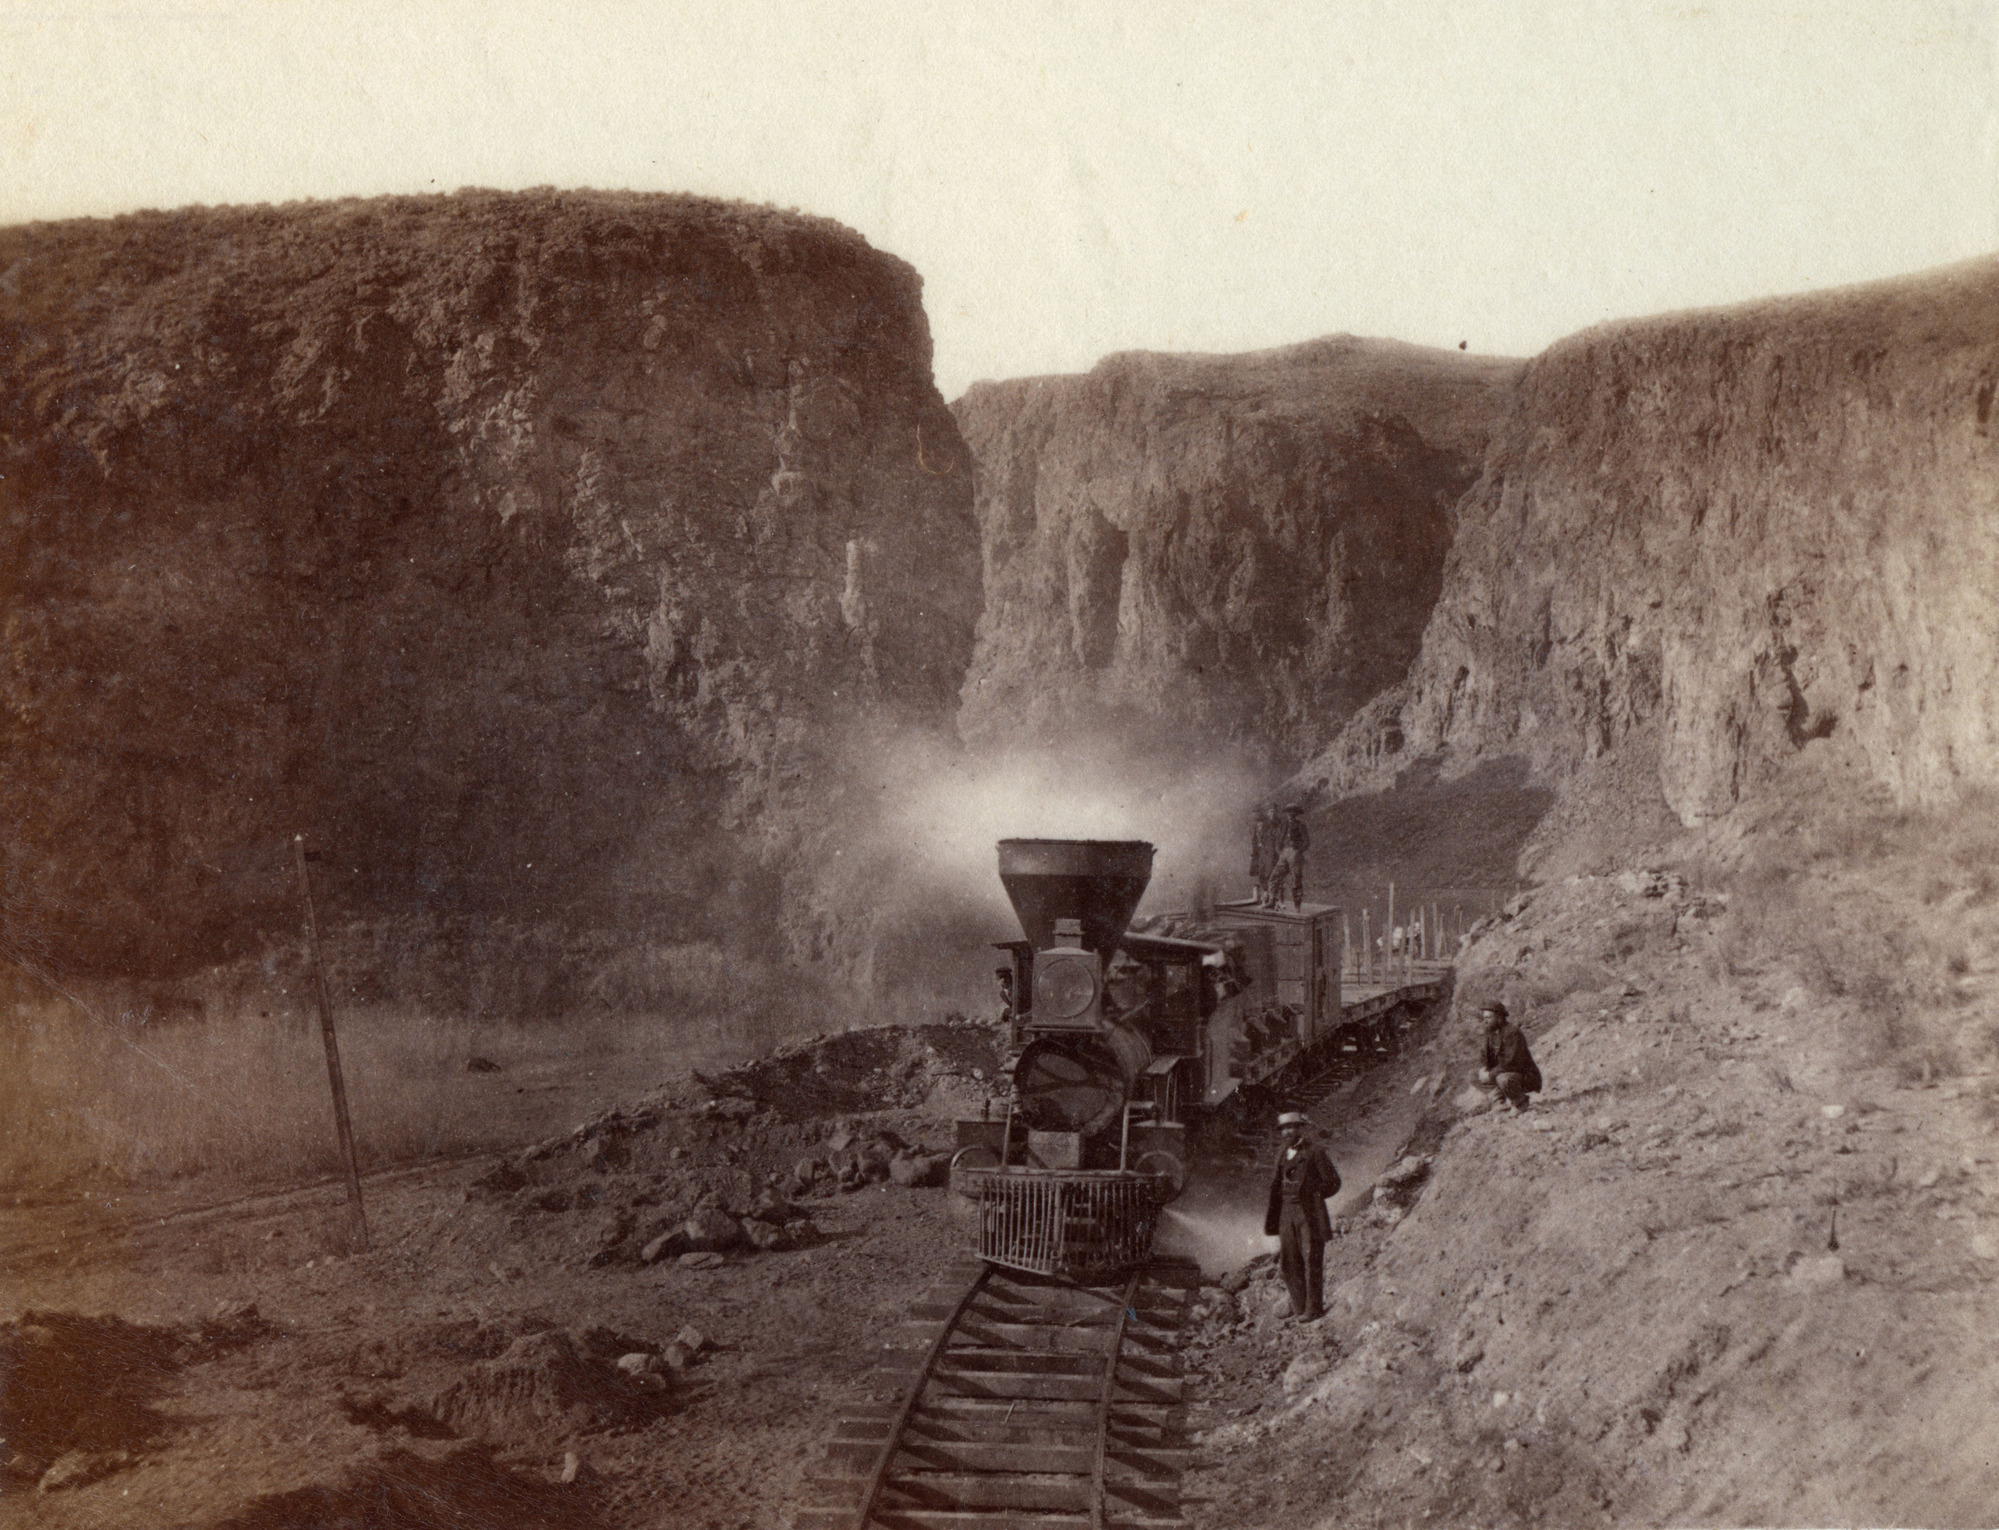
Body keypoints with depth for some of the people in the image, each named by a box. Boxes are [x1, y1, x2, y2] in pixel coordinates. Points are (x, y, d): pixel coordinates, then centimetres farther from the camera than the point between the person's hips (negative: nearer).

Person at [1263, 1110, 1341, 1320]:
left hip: (1310, 1215, -6)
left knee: (1312, 1261, -2)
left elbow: (1333, 1182, -3)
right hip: (1287, 1214, 6)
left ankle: (1314, 1308, 4)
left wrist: (1312, 1196, -2)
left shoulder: (1315, 1152, -5)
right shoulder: (1282, 1153, 13)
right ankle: (1299, 1308, 14)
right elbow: (1276, 1183, 17)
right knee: (1289, 1263, 6)